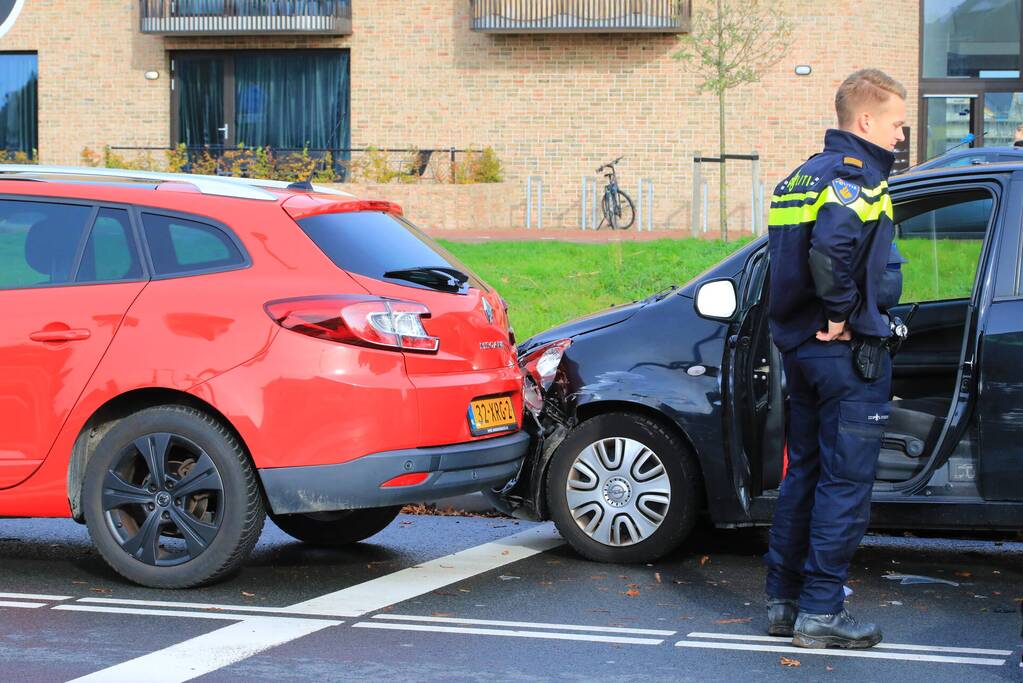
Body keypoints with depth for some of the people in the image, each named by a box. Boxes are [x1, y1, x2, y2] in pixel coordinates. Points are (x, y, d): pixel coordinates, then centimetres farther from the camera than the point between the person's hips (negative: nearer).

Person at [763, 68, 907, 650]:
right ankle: (821, 612, 0)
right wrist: (842, 313, -22)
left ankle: (784, 600, 21)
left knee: (805, 472, 16)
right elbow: (831, 244, -33)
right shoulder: (858, 177, -15)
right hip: (848, 352, -9)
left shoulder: (805, 175, 14)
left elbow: (787, 251, 19)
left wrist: (808, 321, 14)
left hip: (801, 344, 9)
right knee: (846, 482, -3)